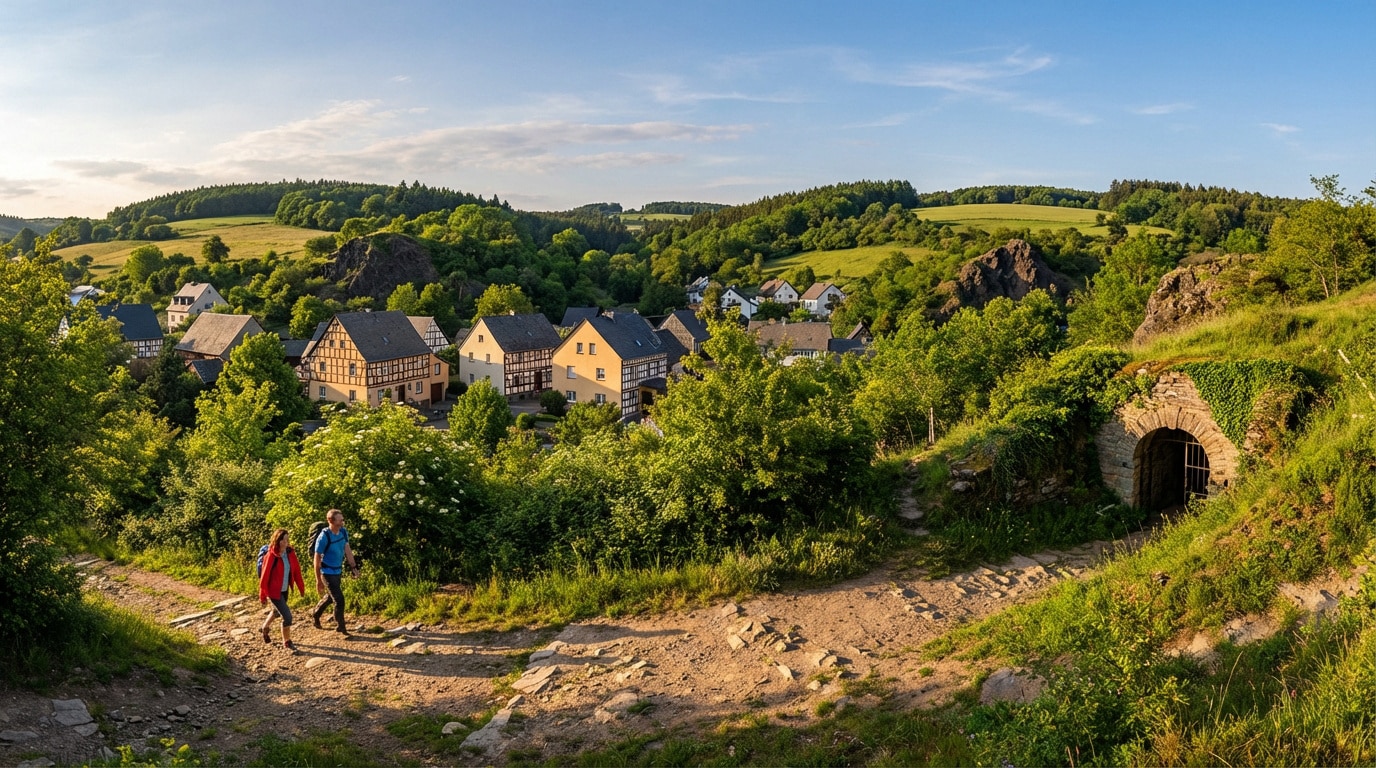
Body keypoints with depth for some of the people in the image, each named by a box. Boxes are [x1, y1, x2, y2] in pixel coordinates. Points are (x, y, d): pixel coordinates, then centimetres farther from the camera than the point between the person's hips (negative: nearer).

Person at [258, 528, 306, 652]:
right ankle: (287, 642, 11)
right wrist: (262, 595, -10)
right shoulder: (271, 556, -21)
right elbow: (265, 575, -15)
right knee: (287, 616, -8)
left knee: (277, 611, 28)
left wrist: (301, 587, 1)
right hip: (274, 591, -6)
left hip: (285, 590, 7)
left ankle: (265, 627, 57)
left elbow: (296, 570, 1)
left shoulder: (290, 553, -5)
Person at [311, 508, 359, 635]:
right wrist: (318, 580, -14)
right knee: (339, 599, -6)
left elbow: (347, 550, 6)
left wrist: (353, 567, 3)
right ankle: (340, 627, 11)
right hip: (327, 573, -7)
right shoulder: (324, 537, -24)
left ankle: (315, 615, 48)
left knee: (330, 597, 24)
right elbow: (317, 559, -17)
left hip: (338, 571, 7)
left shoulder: (344, 532, -6)